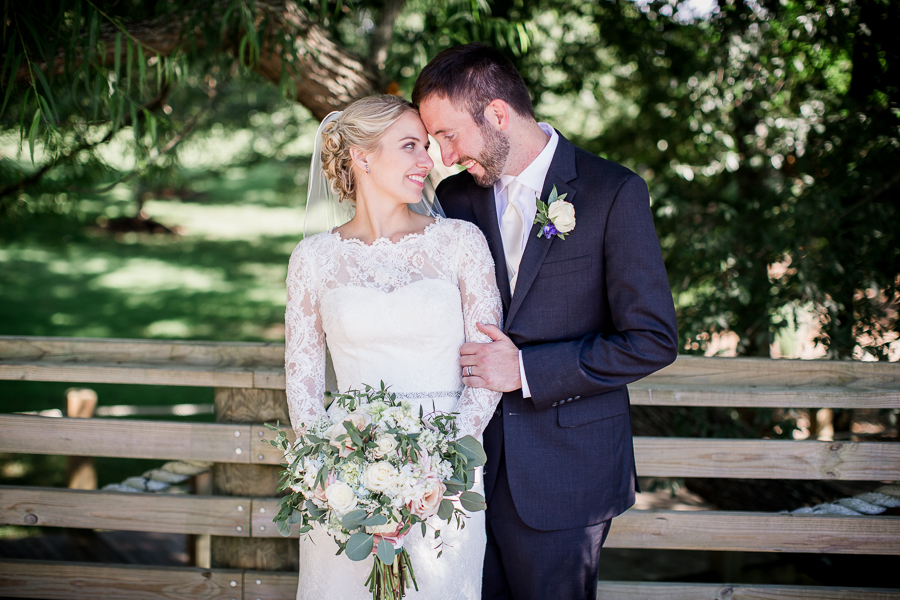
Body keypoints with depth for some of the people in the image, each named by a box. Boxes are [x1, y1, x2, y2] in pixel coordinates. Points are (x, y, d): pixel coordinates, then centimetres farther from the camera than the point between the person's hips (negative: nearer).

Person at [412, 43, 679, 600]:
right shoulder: (455, 197, 5)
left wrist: (527, 370, -15)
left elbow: (653, 340, -12)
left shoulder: (614, 193, -10)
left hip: (564, 473, -4)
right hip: (470, 465, 4)